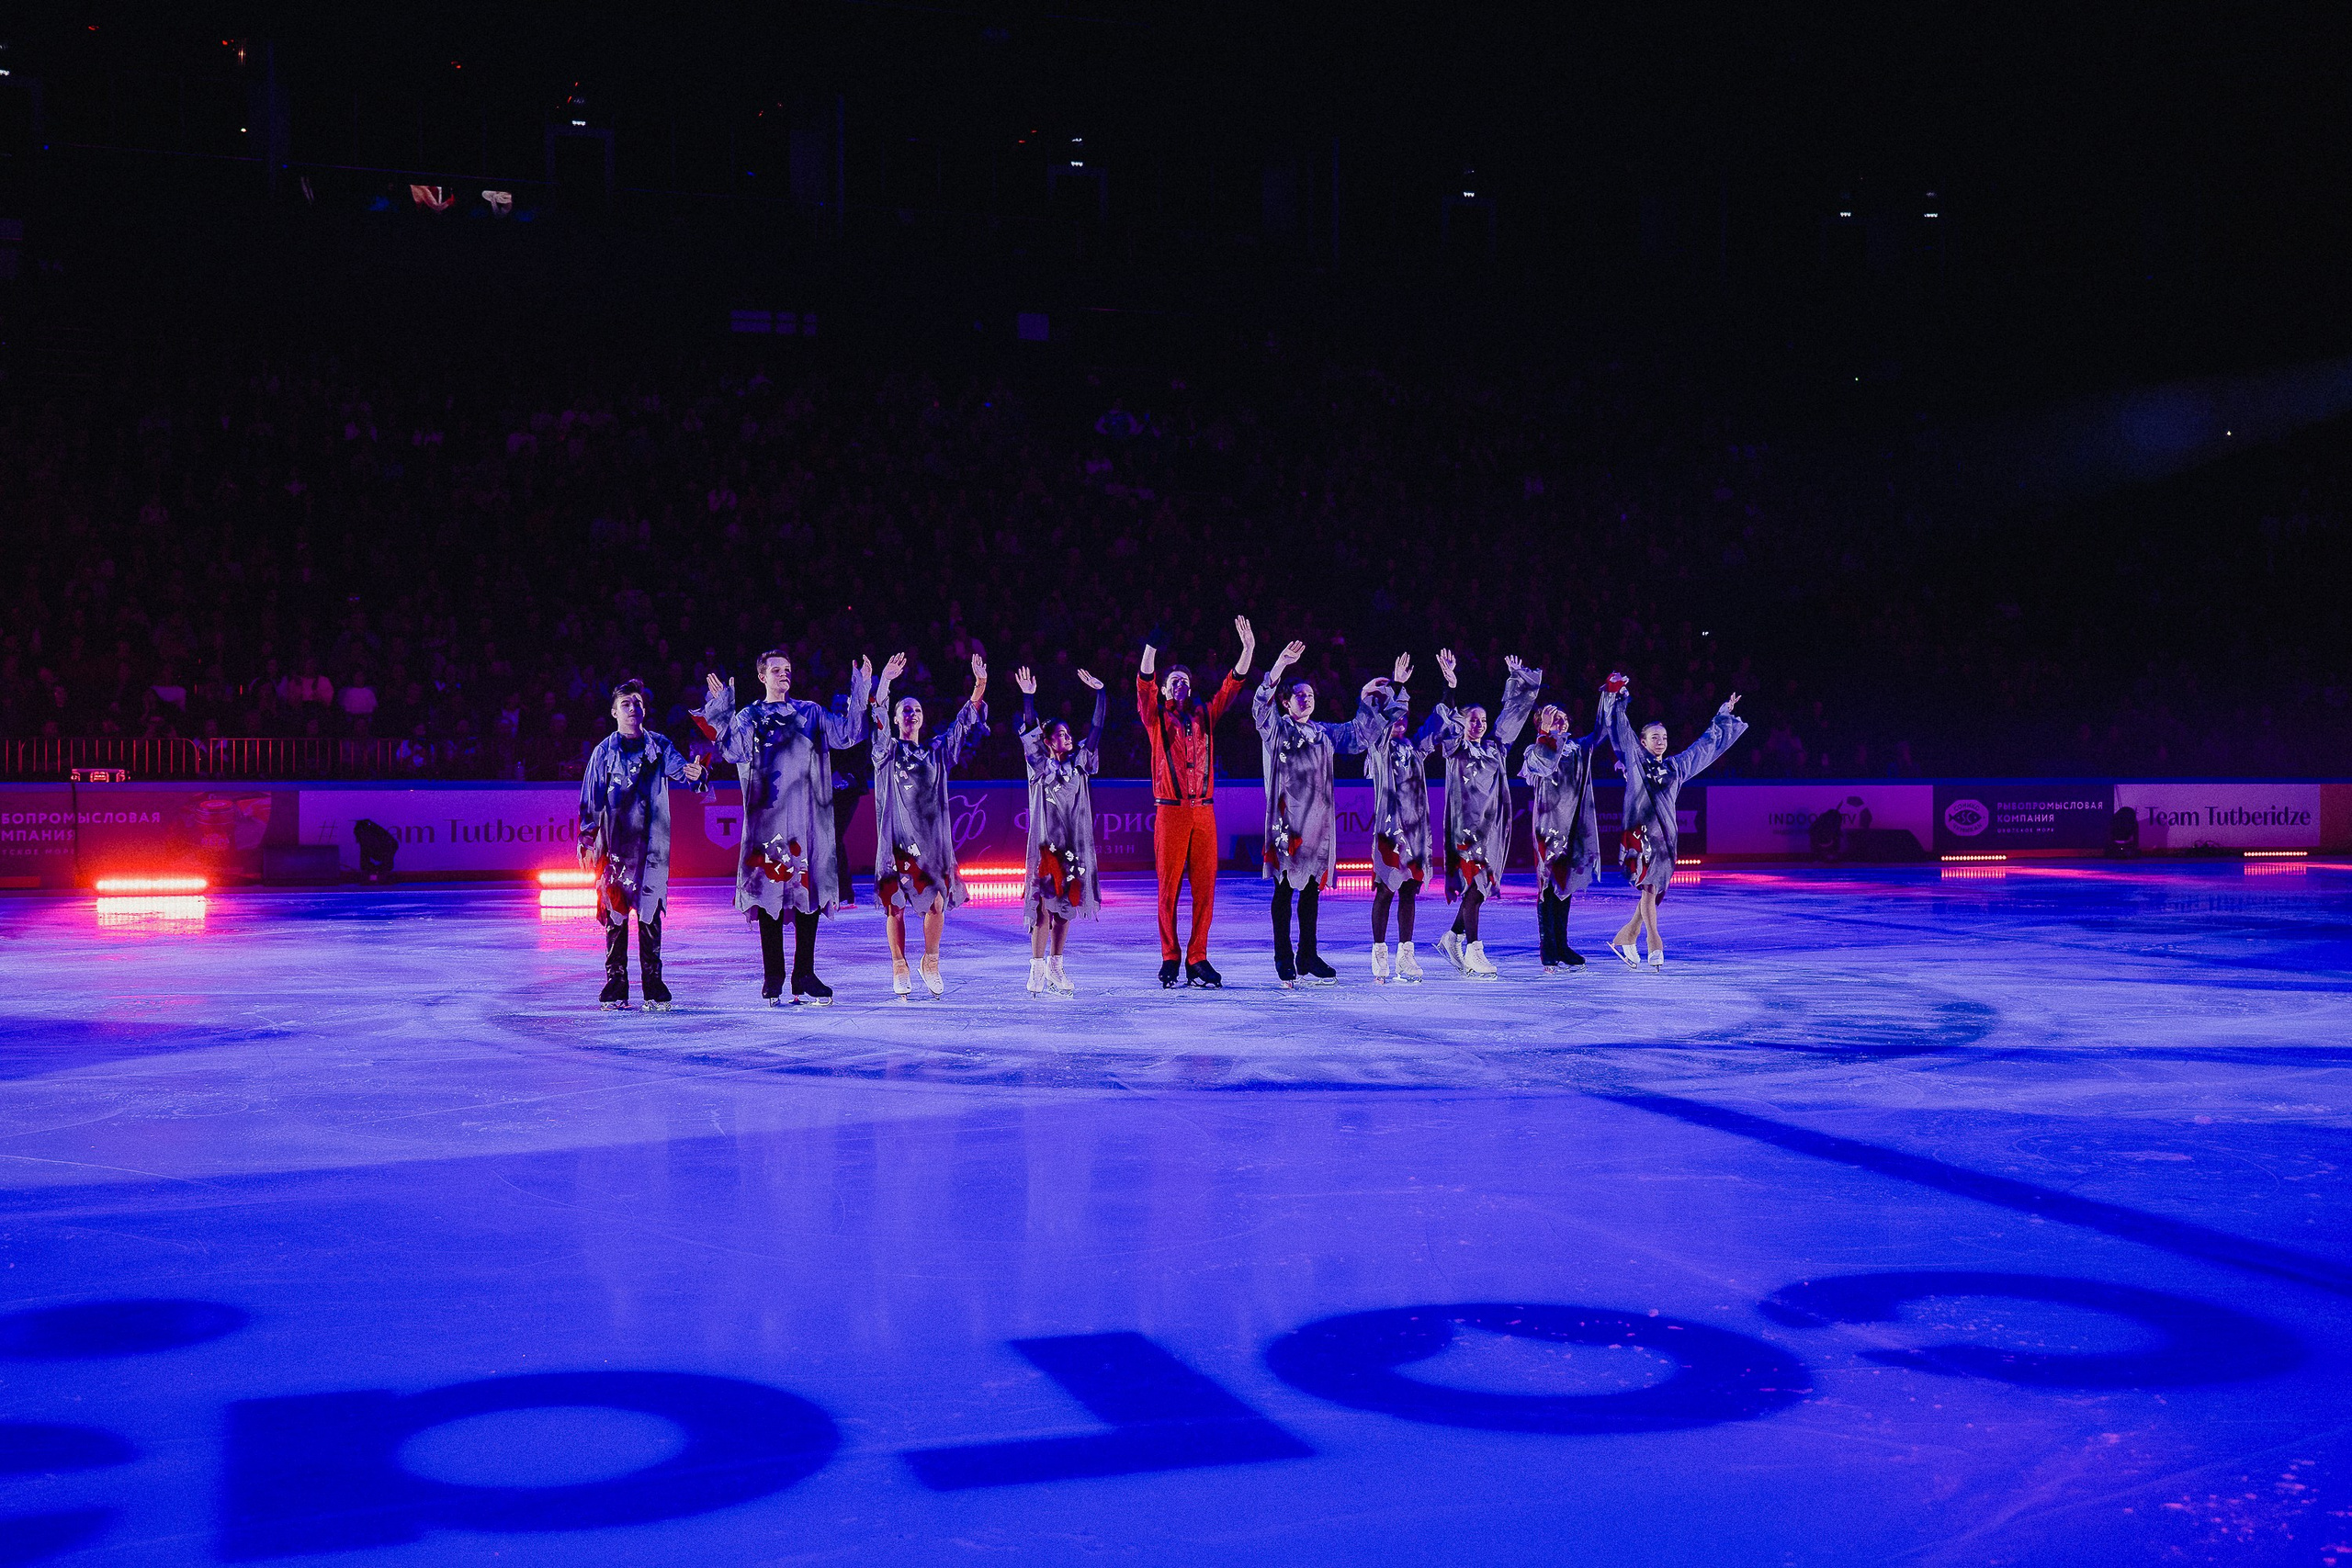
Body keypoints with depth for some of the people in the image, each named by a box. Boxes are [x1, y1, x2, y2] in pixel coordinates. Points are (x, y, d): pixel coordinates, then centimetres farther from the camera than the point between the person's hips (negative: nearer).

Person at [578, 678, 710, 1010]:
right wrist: (587, 839, -1)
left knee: (650, 914, 0)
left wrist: (695, 773, -32)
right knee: (615, 914, 1)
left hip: (650, 845, 0)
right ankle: (616, 984, 6)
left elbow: (678, 767, -9)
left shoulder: (659, 746, 7)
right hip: (615, 844, 0)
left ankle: (653, 986, 4)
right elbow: (591, 798, 6)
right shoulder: (604, 752, 6)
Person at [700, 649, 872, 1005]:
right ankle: (773, 978, 3)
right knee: (768, 892, -2)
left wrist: (861, 693, -3)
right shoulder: (748, 718, 10)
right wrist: (721, 712, -15)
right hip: (766, 815, -1)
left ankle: (805, 976, 6)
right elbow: (732, 751, -8)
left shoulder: (810, 714, 15)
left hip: (807, 816, 1)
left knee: (809, 891, 0)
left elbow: (848, 733, 4)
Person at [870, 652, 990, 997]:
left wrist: (980, 685, -4)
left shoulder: (937, 751, 14)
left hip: (932, 837, 2)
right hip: (896, 838, -2)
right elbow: (878, 721, -10)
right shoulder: (888, 751, 7)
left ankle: (931, 963, 15)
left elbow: (966, 722, 8)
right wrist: (884, 682, -24)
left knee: (936, 903, -3)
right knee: (895, 905, -2)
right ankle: (899, 969, 10)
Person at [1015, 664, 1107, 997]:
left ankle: (1055, 966, 16)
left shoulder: (1079, 763, 11)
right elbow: (1029, 730, -8)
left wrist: (1100, 692, 5)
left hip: (1075, 843, 4)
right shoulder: (1040, 766, 2)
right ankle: (1037, 970, -7)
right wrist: (1028, 698, -17)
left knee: (1066, 905, 7)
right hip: (1046, 842, -4)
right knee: (1044, 904, -8)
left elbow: (1096, 728, 9)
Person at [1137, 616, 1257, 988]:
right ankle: (1170, 960, 6)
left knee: (1204, 886, 0)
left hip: (1204, 811, 3)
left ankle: (1197, 960, 5)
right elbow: (1144, 683, -8)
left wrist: (1248, 649, 0)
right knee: (1169, 886, -2)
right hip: (1171, 811, -3)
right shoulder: (1156, 717, 7)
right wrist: (1152, 644, -22)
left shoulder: (1204, 716, 17)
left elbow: (1231, 685, 11)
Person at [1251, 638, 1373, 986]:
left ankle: (1308, 959, 15)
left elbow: (1358, 735, 23)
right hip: (1286, 818, -5)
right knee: (1285, 888, -3)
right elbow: (1261, 704, -14)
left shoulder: (1324, 733, 18)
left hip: (1318, 818, 5)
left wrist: (1366, 699, 11)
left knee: (1312, 888, 8)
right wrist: (1280, 665, -26)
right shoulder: (1275, 729, 3)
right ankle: (1284, 961, 0)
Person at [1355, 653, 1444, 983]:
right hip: (1389, 824, -5)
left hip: (1417, 826, 5)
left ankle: (1405, 954, 12)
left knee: (1409, 890, 7)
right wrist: (1394, 685, -23)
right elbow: (1368, 717, -16)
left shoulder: (1415, 747, 14)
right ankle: (1379, 953, 4)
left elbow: (1437, 723, 18)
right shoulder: (1379, 746, -1)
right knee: (1386, 889, -2)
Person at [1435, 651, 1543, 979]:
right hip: (1466, 825, -6)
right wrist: (1449, 684, -28)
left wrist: (1516, 678, 25)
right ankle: (1473, 953, -8)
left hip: (1492, 825, 6)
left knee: (1482, 889, 7)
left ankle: (1452, 939, 23)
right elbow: (1448, 720, -16)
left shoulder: (1494, 746, 14)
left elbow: (1513, 712, 22)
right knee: (1473, 887, -10)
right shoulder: (1455, 748, 0)